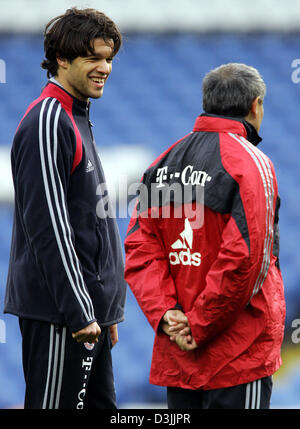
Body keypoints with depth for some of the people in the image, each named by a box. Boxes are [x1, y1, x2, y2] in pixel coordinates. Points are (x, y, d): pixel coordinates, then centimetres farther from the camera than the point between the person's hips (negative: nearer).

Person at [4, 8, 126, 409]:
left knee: (99, 403, 11)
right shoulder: (47, 122, -13)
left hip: (88, 312, 10)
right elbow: (48, 227, -19)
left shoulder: (76, 120, 18)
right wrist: (80, 313, -20)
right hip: (59, 315, -10)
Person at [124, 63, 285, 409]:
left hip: (175, 349, 6)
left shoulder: (163, 164, 11)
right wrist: (200, 325, -13)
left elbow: (140, 246, 4)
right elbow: (243, 257, -19)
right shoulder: (250, 163, -10)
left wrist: (165, 314, -4)